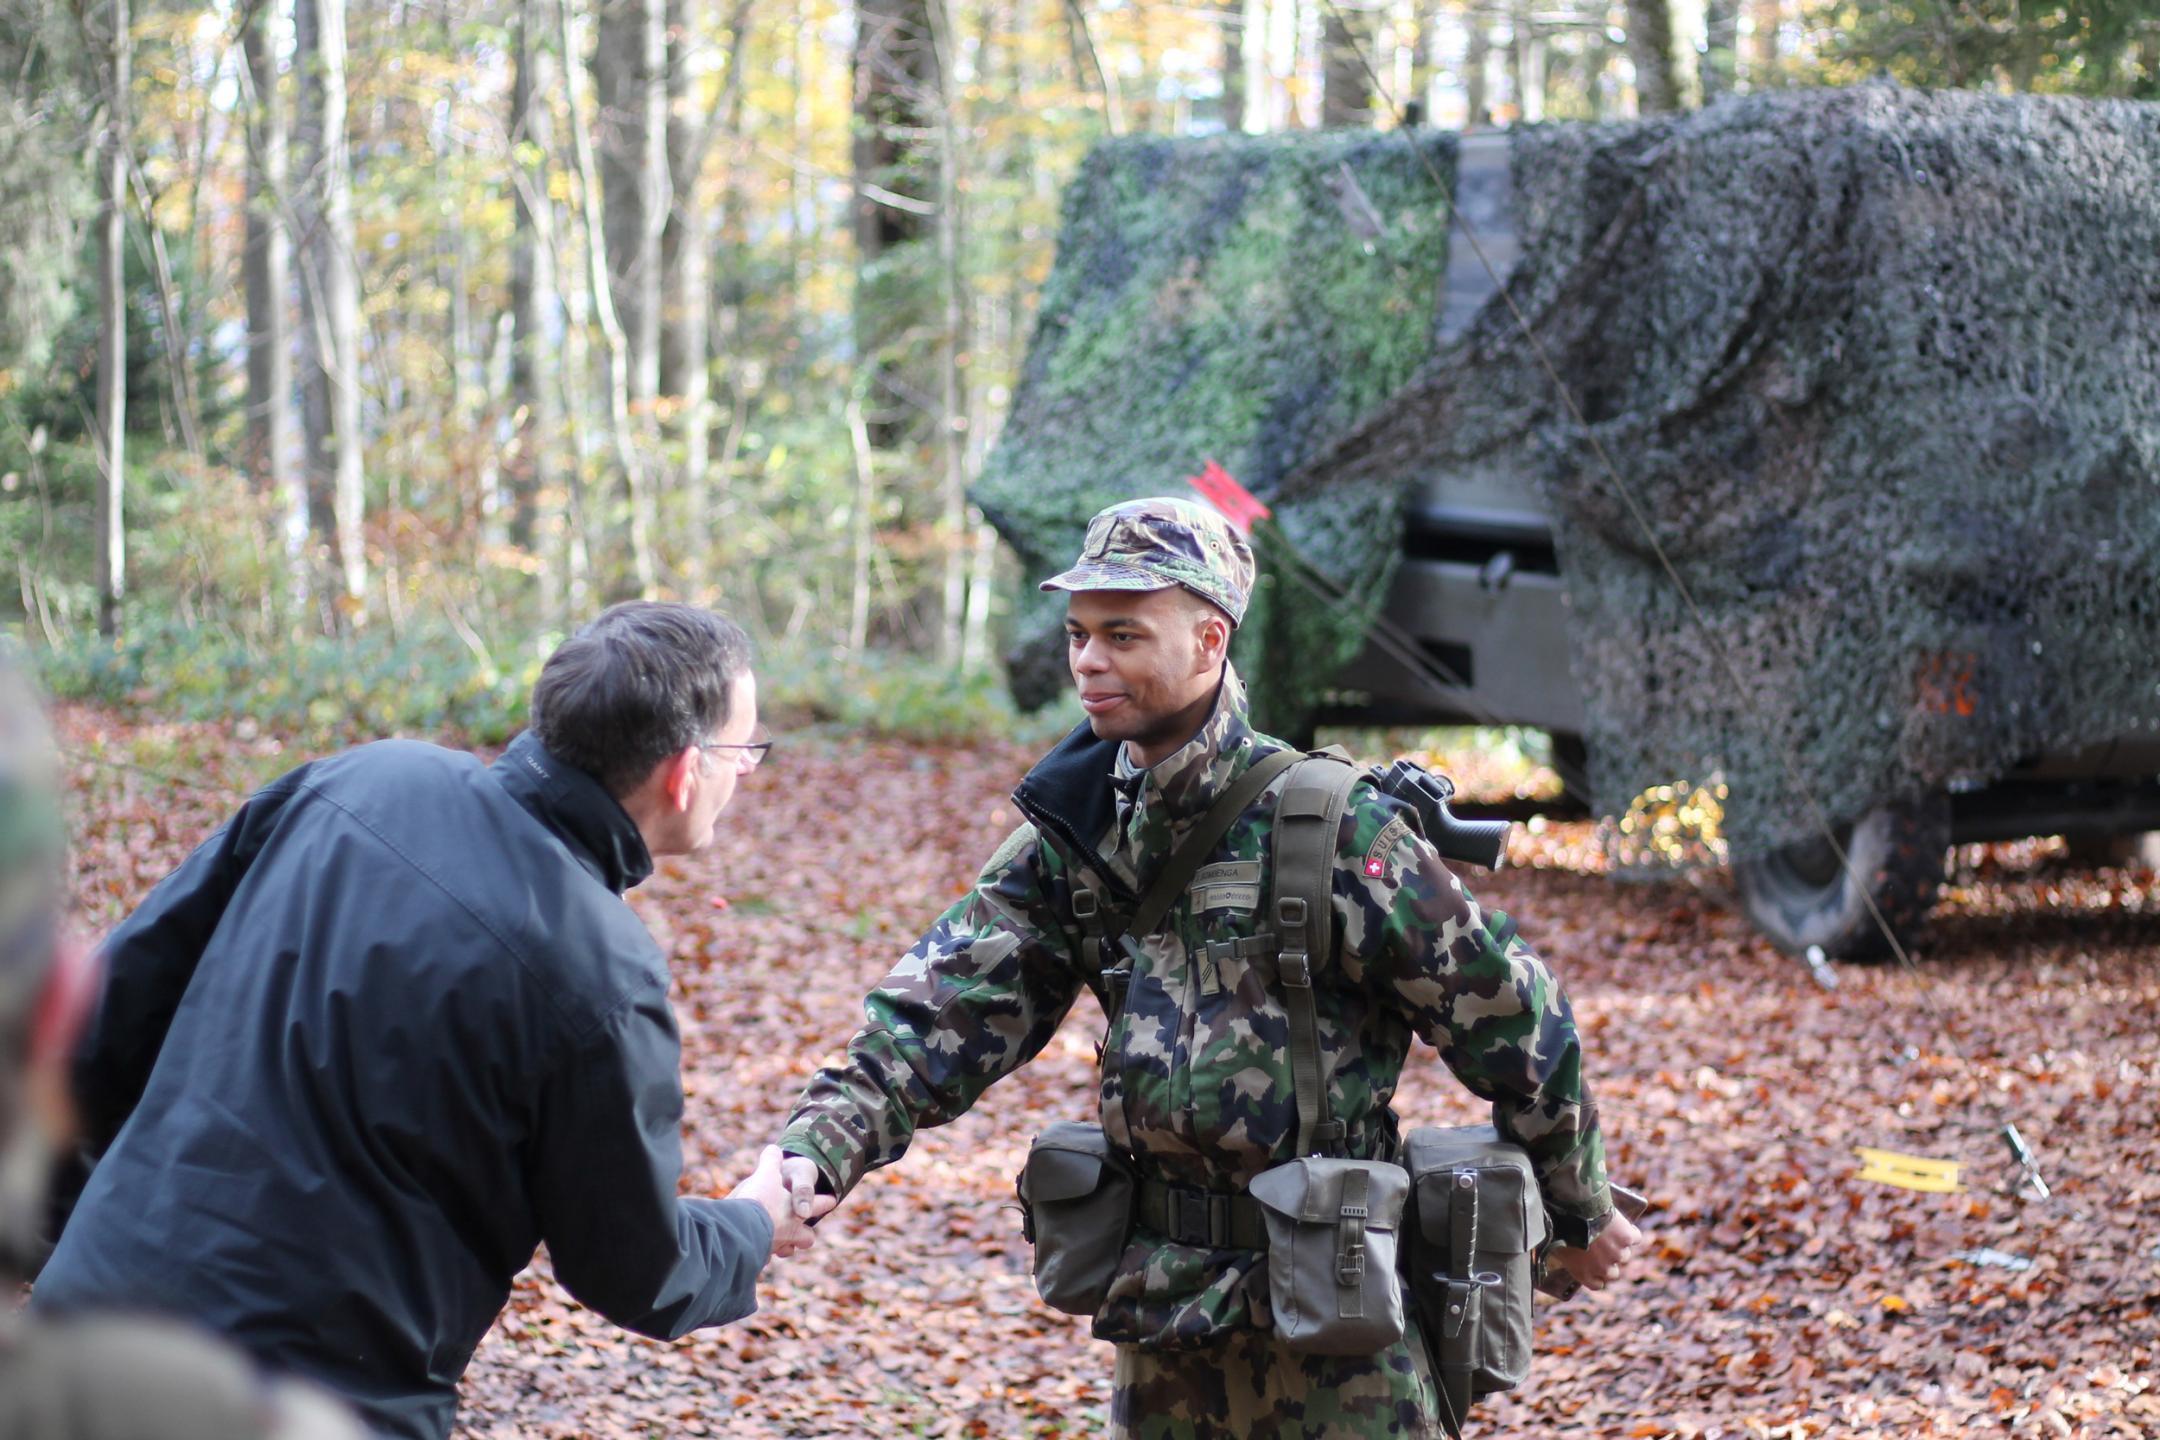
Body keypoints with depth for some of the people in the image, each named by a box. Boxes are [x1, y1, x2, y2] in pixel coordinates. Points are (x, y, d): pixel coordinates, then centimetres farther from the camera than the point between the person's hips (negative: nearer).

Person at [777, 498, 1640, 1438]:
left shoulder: (1330, 829, -15)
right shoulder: (1077, 824, 2)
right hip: (1161, 1303, 6)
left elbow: (1503, 1014, -6)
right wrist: (819, 1148, -21)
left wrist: (1579, 1213, 4)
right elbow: (949, 1006, -4)